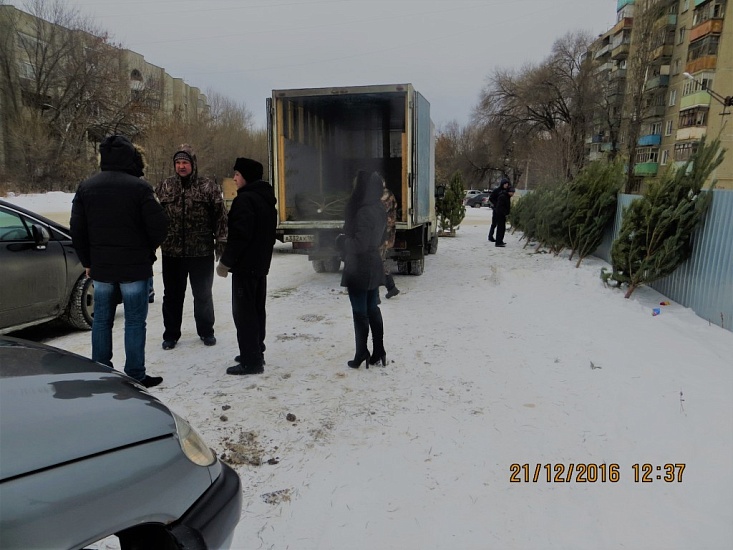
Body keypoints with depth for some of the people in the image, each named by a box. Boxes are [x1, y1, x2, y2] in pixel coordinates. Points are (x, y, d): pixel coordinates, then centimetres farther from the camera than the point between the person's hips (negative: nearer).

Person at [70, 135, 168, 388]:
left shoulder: (85, 187, 4)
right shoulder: (139, 187, -12)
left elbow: (77, 230, 7)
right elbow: (159, 227, -13)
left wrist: (88, 262, 16)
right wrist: (148, 251, 7)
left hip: (100, 266, 4)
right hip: (134, 266, -4)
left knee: (101, 319, 14)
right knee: (135, 320, 3)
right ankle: (135, 375, 8)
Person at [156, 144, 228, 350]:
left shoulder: (208, 186, -2)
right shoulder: (165, 187, 6)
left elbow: (220, 217, -3)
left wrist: (221, 244, -7)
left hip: (202, 252, -2)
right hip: (171, 252, 2)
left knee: (203, 294, 11)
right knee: (172, 295, 12)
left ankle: (206, 331, 28)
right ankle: (171, 334, 26)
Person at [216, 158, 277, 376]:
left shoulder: (245, 199, -17)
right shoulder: (266, 198, 14)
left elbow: (239, 235, -22)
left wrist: (225, 262, -14)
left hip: (245, 265, -10)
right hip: (261, 264, 10)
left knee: (244, 312, -5)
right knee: (257, 309, 16)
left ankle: (250, 361, -2)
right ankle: (256, 353, 25)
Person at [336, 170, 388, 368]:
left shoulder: (364, 213, -23)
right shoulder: (379, 211, 6)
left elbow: (359, 245, -23)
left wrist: (341, 240, -7)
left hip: (359, 270, -8)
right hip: (374, 267, 9)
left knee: (360, 312, 3)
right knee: (373, 309, 15)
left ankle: (362, 354, 12)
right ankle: (378, 352, 22)